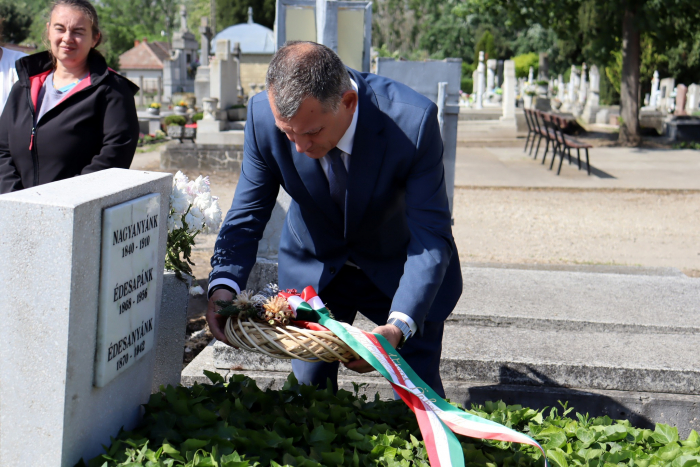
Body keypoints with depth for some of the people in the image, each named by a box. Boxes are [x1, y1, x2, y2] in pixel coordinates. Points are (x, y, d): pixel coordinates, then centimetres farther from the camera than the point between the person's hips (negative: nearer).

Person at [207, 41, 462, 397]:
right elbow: (247, 215, -12)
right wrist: (223, 284, -31)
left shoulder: (412, 120, -33)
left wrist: (399, 326, -42)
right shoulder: (264, 116, -24)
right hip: (313, 268, 2)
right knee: (310, 388, 2)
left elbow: (431, 235, -29)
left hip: (399, 267, -1)